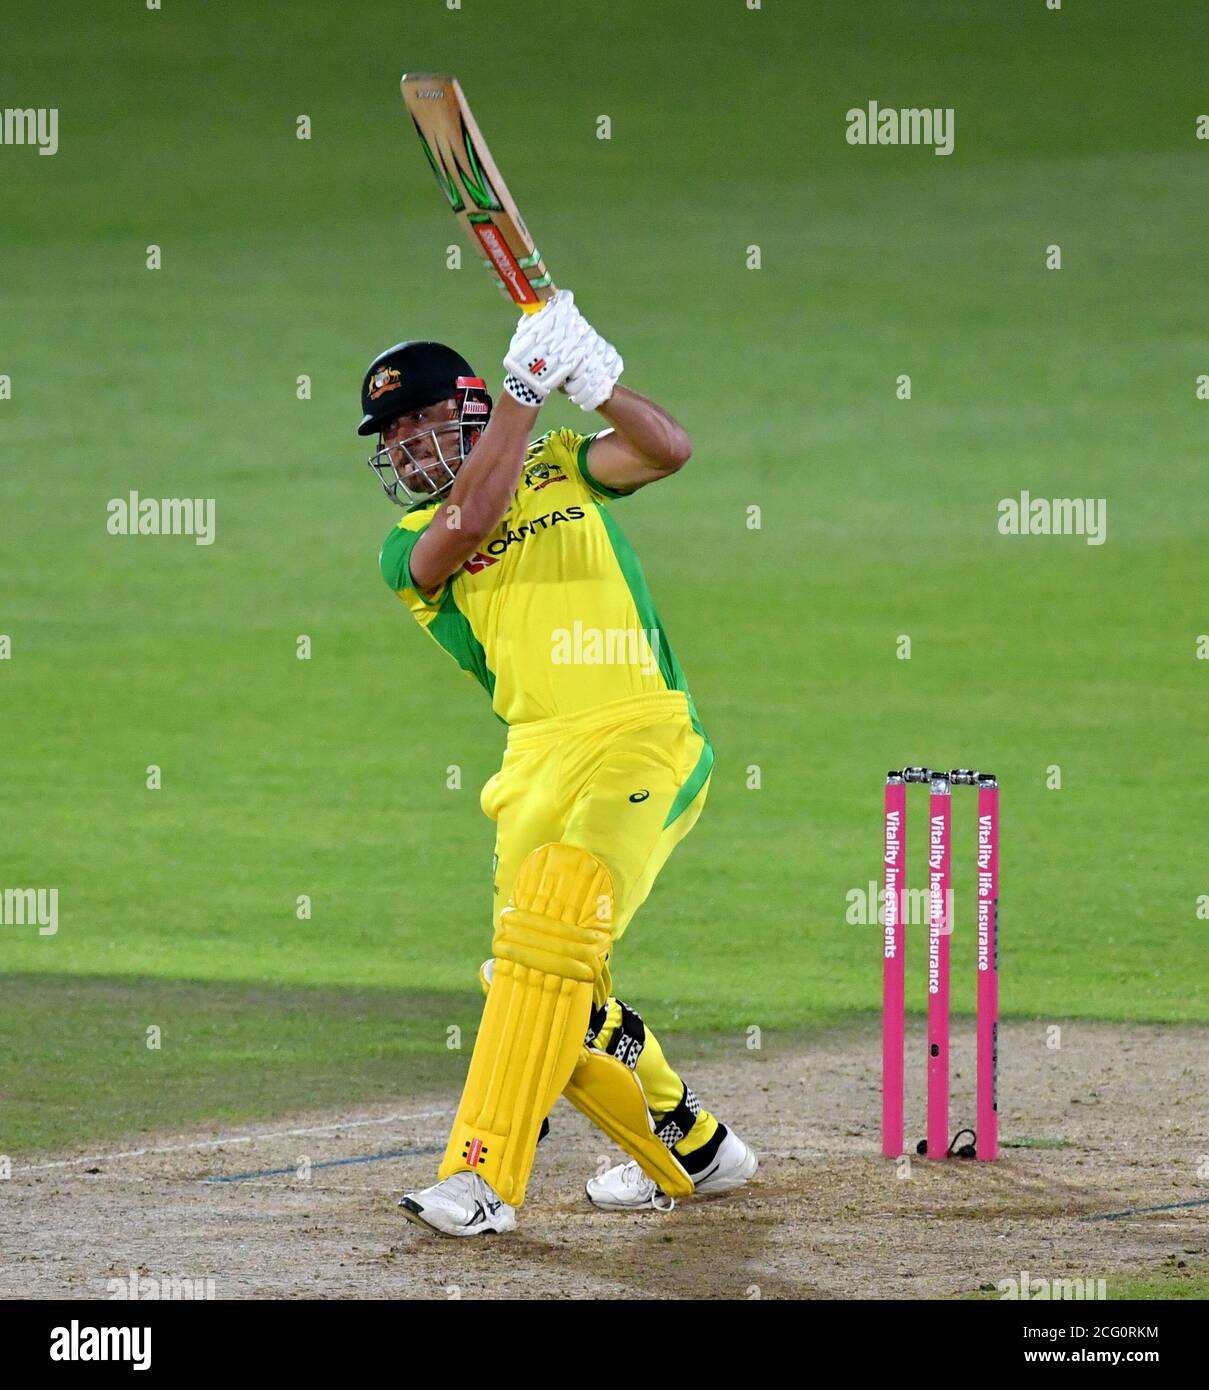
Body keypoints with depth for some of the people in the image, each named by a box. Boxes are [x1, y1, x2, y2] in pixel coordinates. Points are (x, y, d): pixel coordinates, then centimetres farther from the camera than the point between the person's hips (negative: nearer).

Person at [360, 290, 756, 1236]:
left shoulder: (561, 470, 13)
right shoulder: (410, 545, 12)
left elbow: (667, 450, -4)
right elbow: (468, 522, -11)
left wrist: (592, 380, -20)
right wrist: (527, 384, -11)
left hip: (644, 740, -5)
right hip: (539, 761, 5)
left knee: (549, 932, -23)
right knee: (541, 986, 6)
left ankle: (485, 1177, -29)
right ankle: (692, 1152, 26)